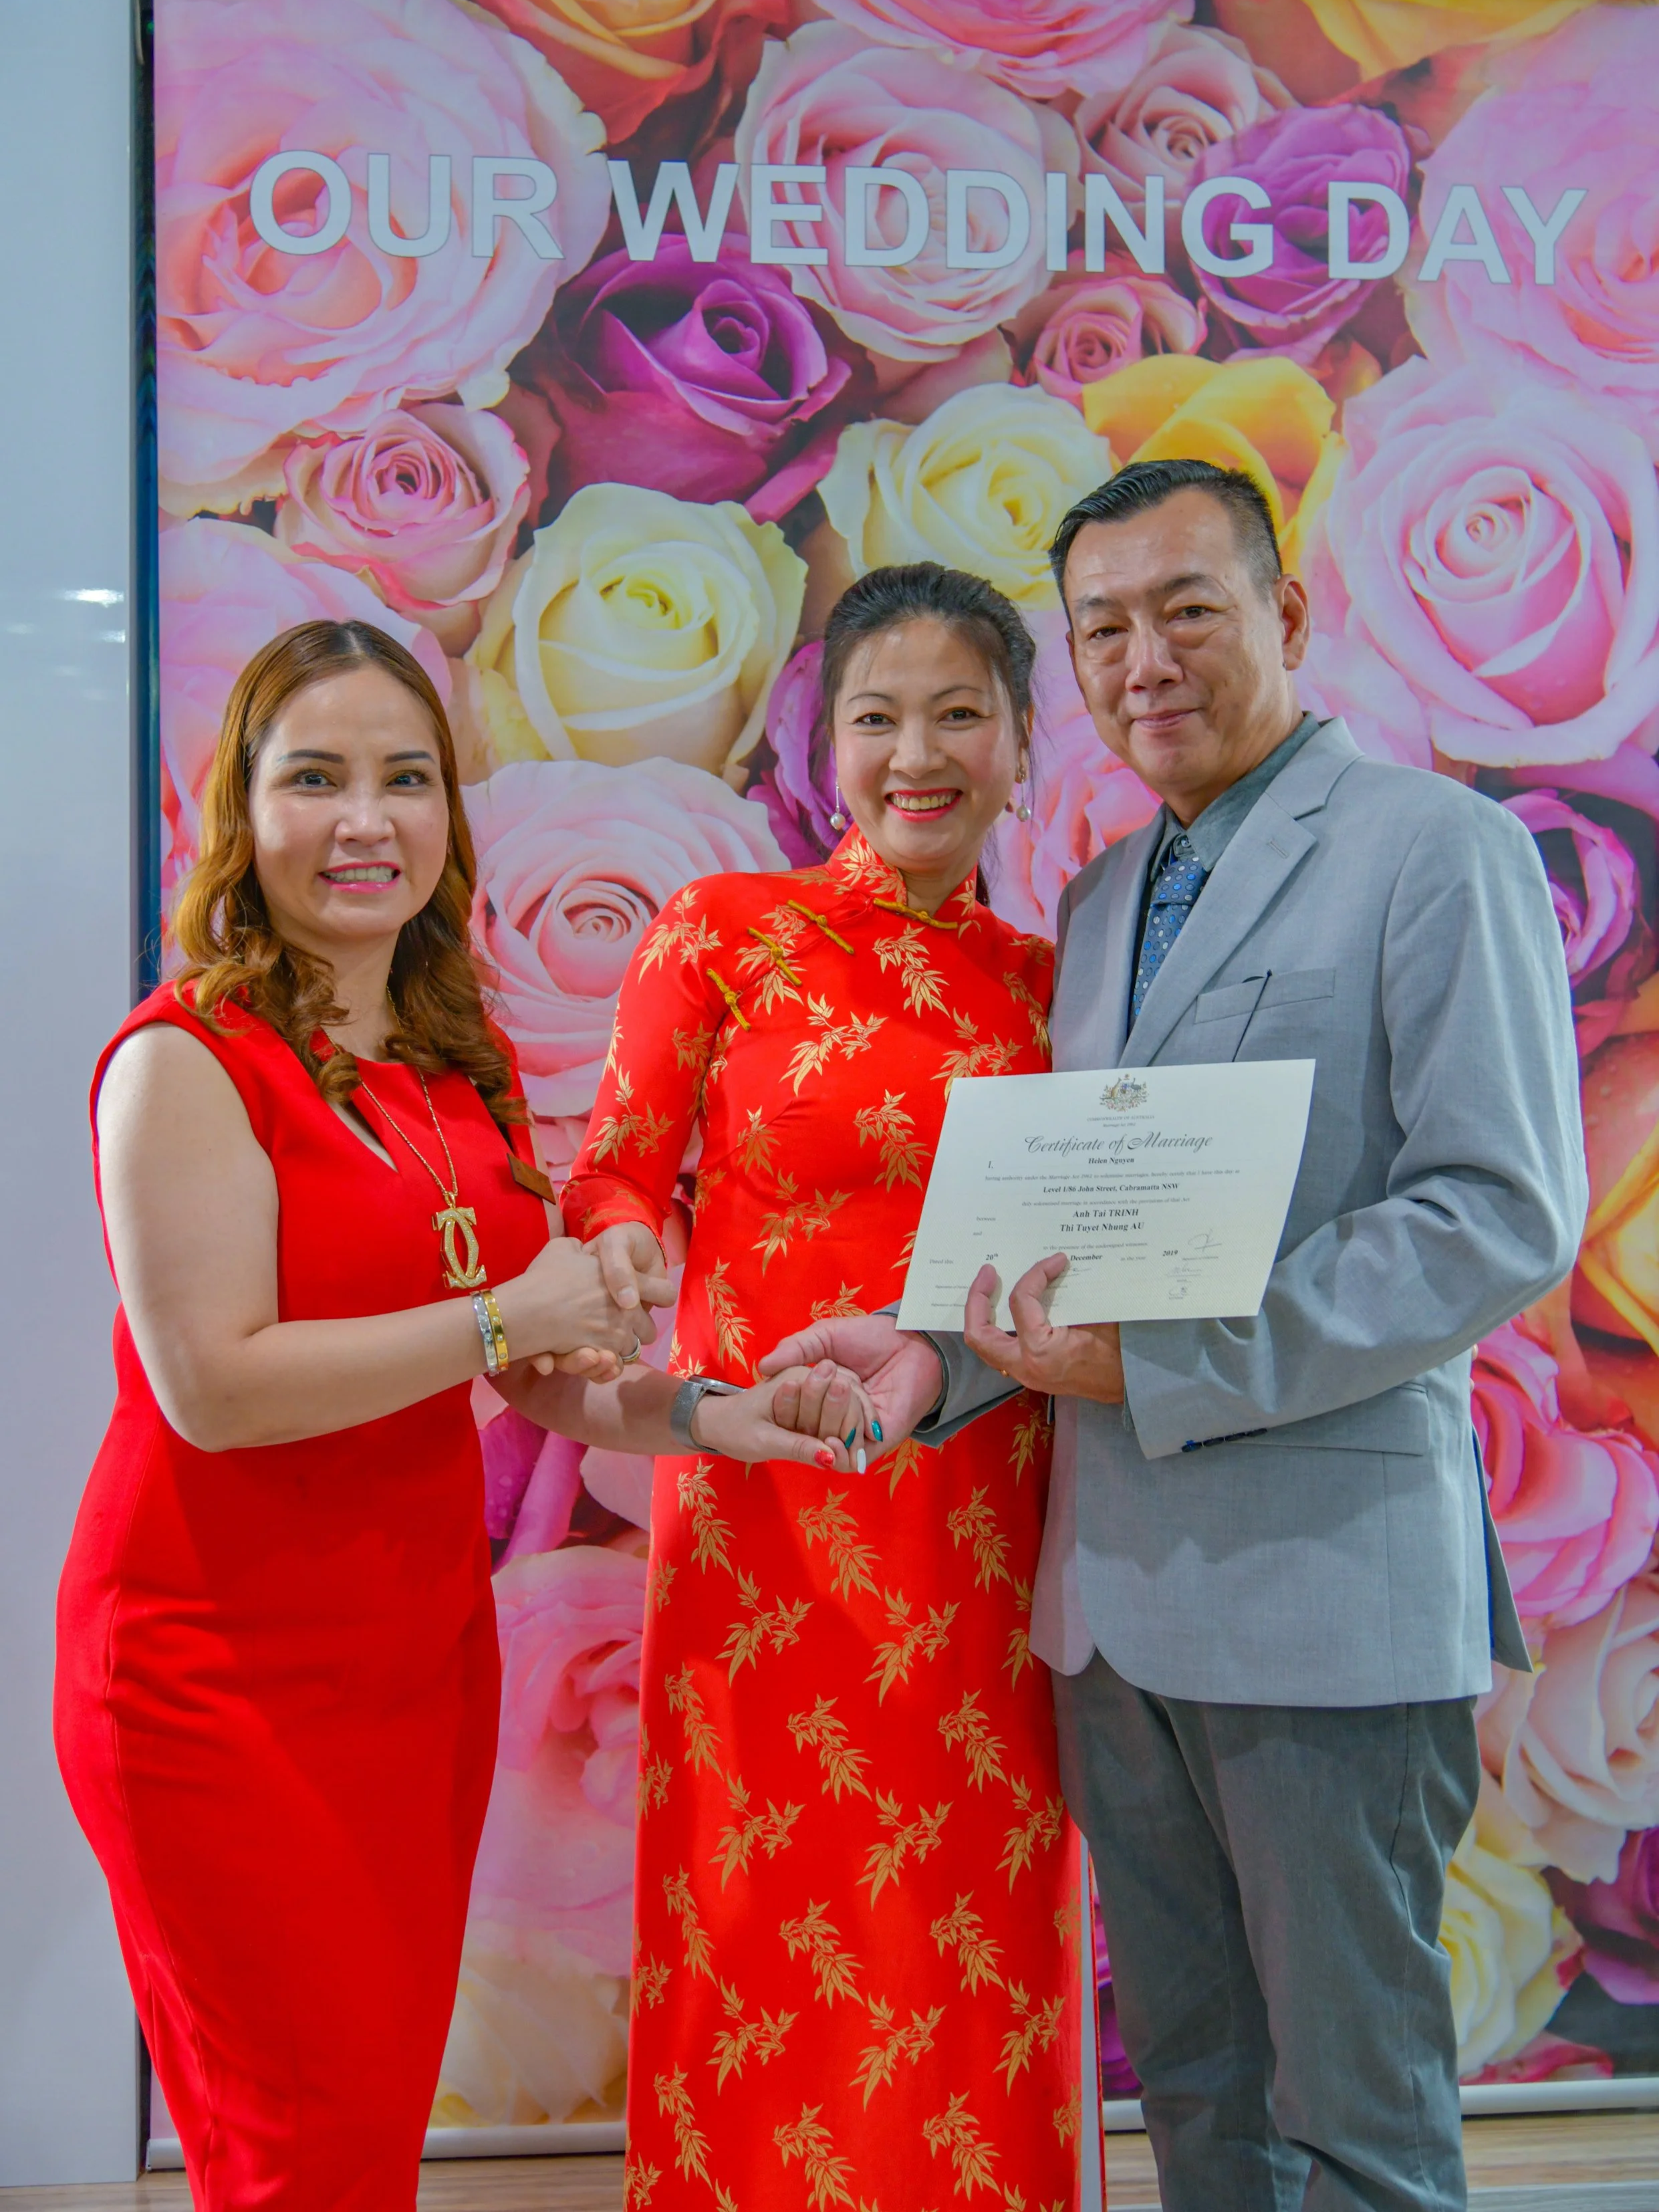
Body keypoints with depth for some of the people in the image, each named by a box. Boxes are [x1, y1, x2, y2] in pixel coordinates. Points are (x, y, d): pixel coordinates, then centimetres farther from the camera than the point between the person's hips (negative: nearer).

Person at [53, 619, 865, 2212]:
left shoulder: (464, 1063, 10)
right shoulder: (184, 1060, -12)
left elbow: (522, 1354, 15)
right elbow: (213, 1382, -20)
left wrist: (674, 1409, -4)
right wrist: (506, 1316, -18)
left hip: (426, 1646, 7)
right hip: (224, 1670, -6)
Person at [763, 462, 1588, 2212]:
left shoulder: (1435, 850, -6)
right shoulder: (1100, 901, 16)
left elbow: (1507, 1217, -16)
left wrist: (1158, 1366, -18)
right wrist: (940, 1354, -1)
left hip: (1325, 1580, -7)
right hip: (1116, 1588, 7)